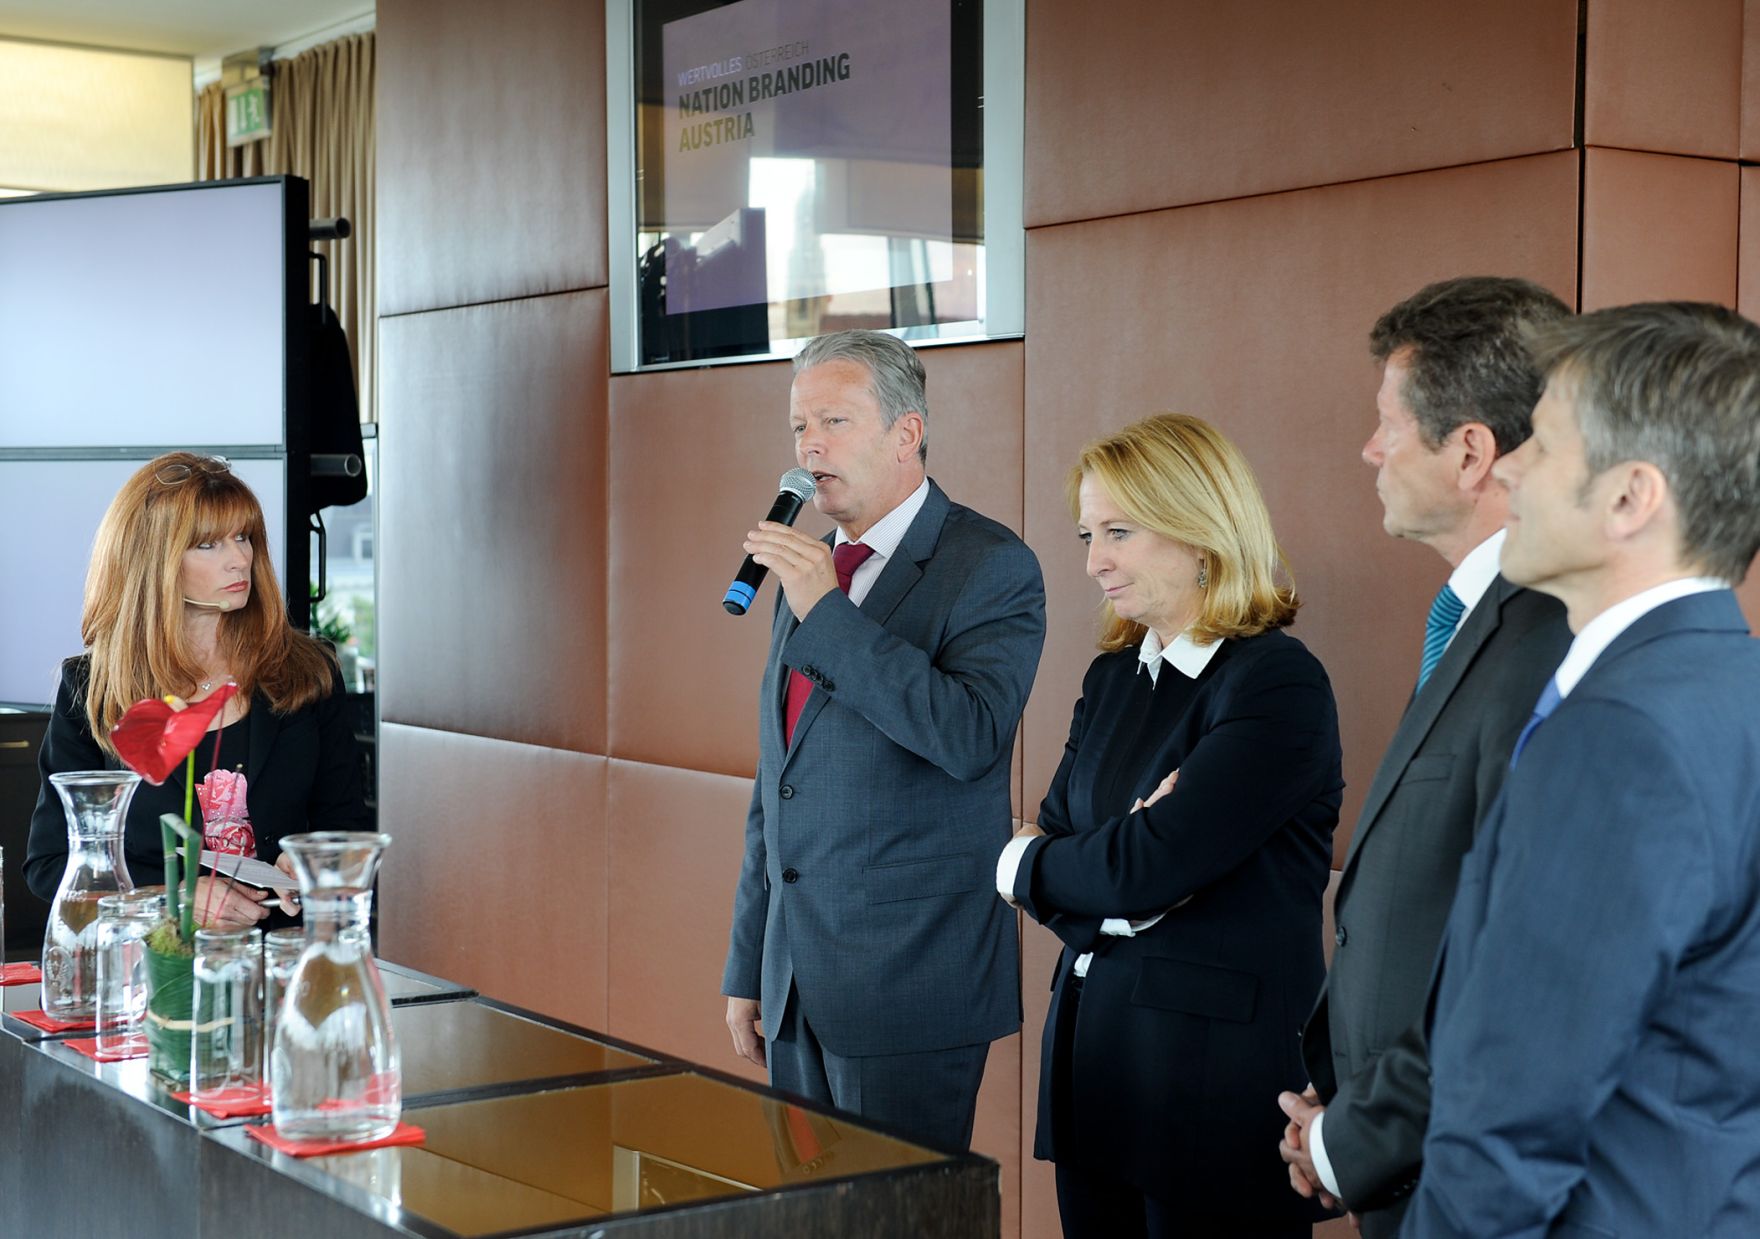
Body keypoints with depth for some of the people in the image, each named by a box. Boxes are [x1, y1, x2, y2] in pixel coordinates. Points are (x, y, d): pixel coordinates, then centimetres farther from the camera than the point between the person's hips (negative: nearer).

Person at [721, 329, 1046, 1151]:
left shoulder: (992, 567, -8)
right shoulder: (806, 572, 14)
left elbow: (970, 736, -24)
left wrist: (826, 612, -23)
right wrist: (748, 969, 18)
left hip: (909, 981, -7)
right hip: (797, 977, 7)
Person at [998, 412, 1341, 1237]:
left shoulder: (1278, 687, -14)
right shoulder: (1113, 678, 11)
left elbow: (1146, 868, -20)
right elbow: (1051, 843, 6)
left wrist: (1026, 865, -3)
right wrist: (1115, 866, -15)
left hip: (1216, 1068, -7)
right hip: (1091, 1041, 7)